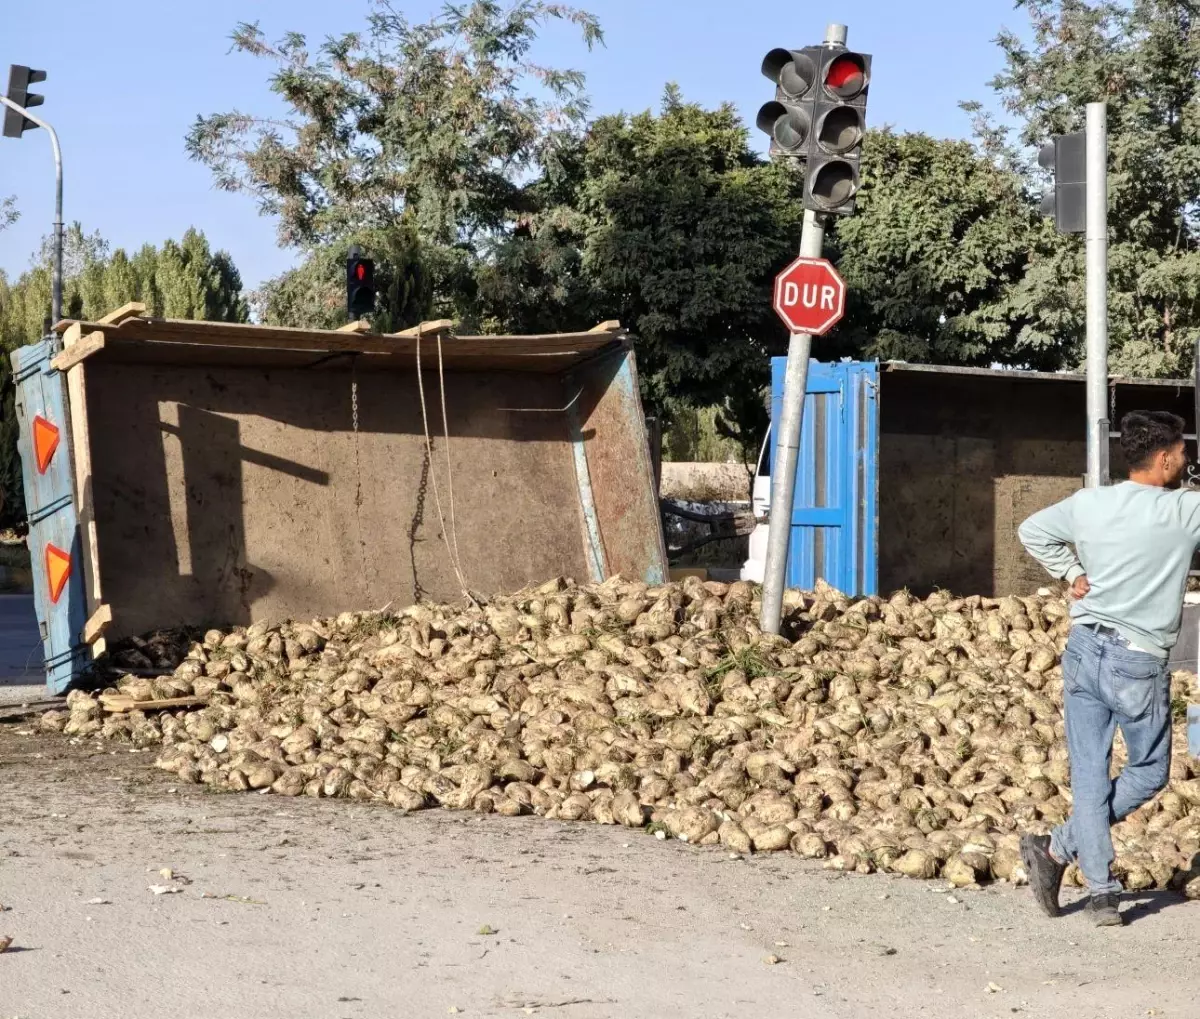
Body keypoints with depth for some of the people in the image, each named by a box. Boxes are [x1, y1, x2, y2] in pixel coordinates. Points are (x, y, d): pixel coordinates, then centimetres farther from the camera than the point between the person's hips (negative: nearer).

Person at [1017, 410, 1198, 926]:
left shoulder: (1088, 503, 1)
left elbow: (1032, 530, 12)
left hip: (1085, 650, 5)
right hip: (1139, 664, -4)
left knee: (1088, 773, 7)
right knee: (1148, 772, 14)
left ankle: (1101, 891, 5)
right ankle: (1058, 848, 6)